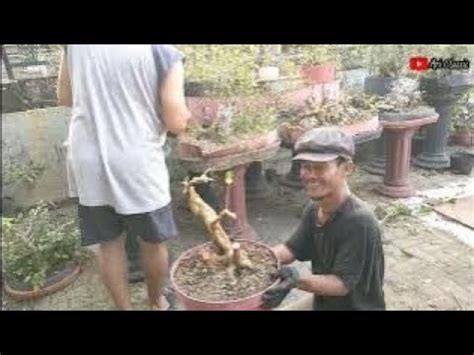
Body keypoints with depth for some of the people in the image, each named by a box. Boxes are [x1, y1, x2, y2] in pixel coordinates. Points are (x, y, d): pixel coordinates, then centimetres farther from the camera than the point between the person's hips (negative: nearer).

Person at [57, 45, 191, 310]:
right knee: (153, 243, 18)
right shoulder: (166, 51, -10)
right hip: (137, 165, -4)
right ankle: (156, 303, 39)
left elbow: (65, 97, 13)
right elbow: (176, 124, -12)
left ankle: (124, 307, 33)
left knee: (109, 243, 18)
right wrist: (184, 114, 10)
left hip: (88, 161, 5)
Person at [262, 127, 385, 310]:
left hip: (356, 306, -6)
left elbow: (342, 283, -27)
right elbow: (292, 249, 1)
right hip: (321, 302, 7)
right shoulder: (313, 210, -7)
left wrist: (299, 280, -43)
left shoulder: (360, 222, -29)